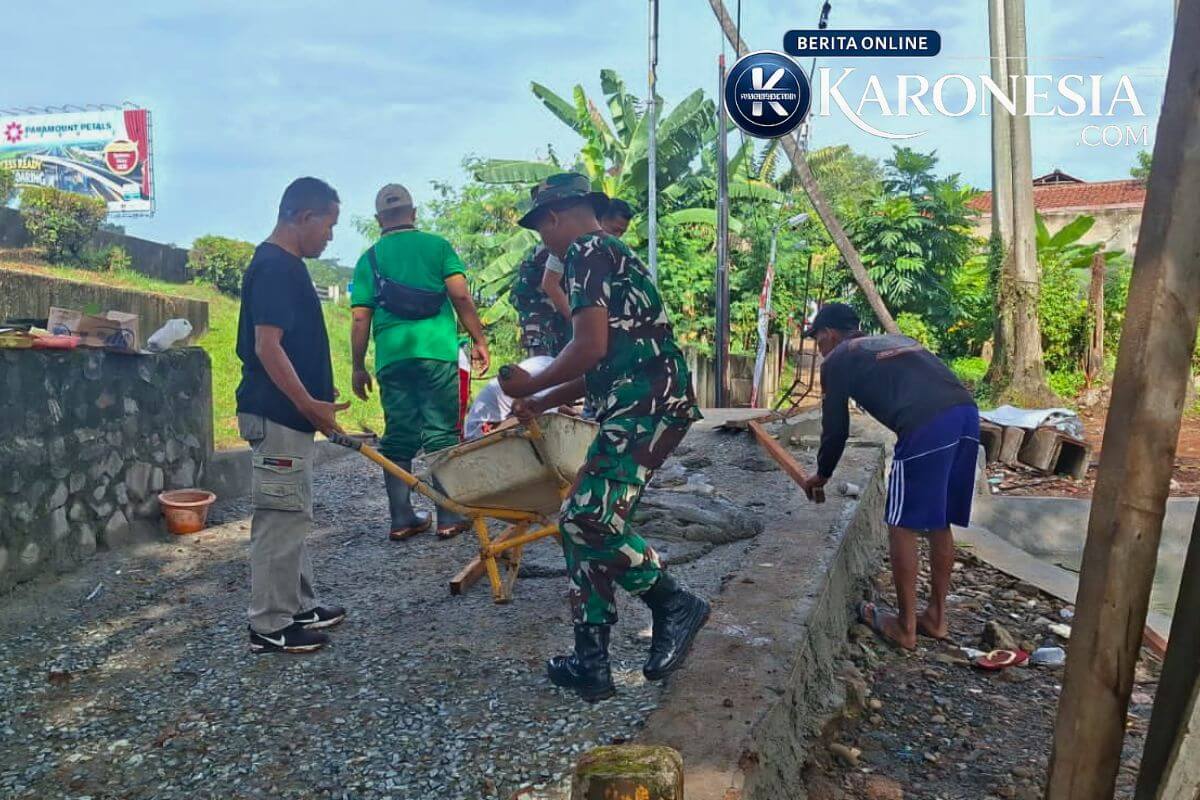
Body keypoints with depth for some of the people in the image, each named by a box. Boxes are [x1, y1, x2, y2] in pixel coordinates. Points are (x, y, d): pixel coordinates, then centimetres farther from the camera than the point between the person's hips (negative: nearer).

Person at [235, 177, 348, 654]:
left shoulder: (284, 265, 14)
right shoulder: (275, 267, -17)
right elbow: (266, 346, -24)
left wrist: (314, 393, 22)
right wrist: (309, 404, -24)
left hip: (288, 414, 11)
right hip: (278, 416, -11)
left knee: (292, 515, 17)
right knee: (281, 518, -2)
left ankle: (299, 606, 29)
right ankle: (270, 626, 9)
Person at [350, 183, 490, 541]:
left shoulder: (369, 259, 12)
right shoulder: (437, 246, 8)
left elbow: (361, 317, 7)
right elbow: (461, 296, -2)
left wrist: (358, 367, 13)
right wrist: (479, 340, 4)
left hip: (391, 356, 2)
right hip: (437, 350, -2)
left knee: (398, 437, 9)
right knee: (442, 432, 3)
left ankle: (401, 520, 13)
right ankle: (448, 518, 5)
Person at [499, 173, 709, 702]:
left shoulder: (586, 249, -2)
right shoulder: (613, 253, 29)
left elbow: (590, 348, -14)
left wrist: (530, 386, 2)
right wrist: (542, 403, 36)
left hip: (645, 406, -10)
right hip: (639, 407, 10)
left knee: (589, 518, -19)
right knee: (584, 522, 8)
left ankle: (675, 605, 0)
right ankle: (590, 664, 12)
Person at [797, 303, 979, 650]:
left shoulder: (837, 360, 15)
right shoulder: (896, 340, 34)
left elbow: (836, 428, 18)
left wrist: (822, 474, 34)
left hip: (928, 425, -7)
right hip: (967, 413, 7)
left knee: (903, 524, 7)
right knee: (939, 523, 18)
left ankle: (905, 626, 16)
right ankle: (936, 616, 29)